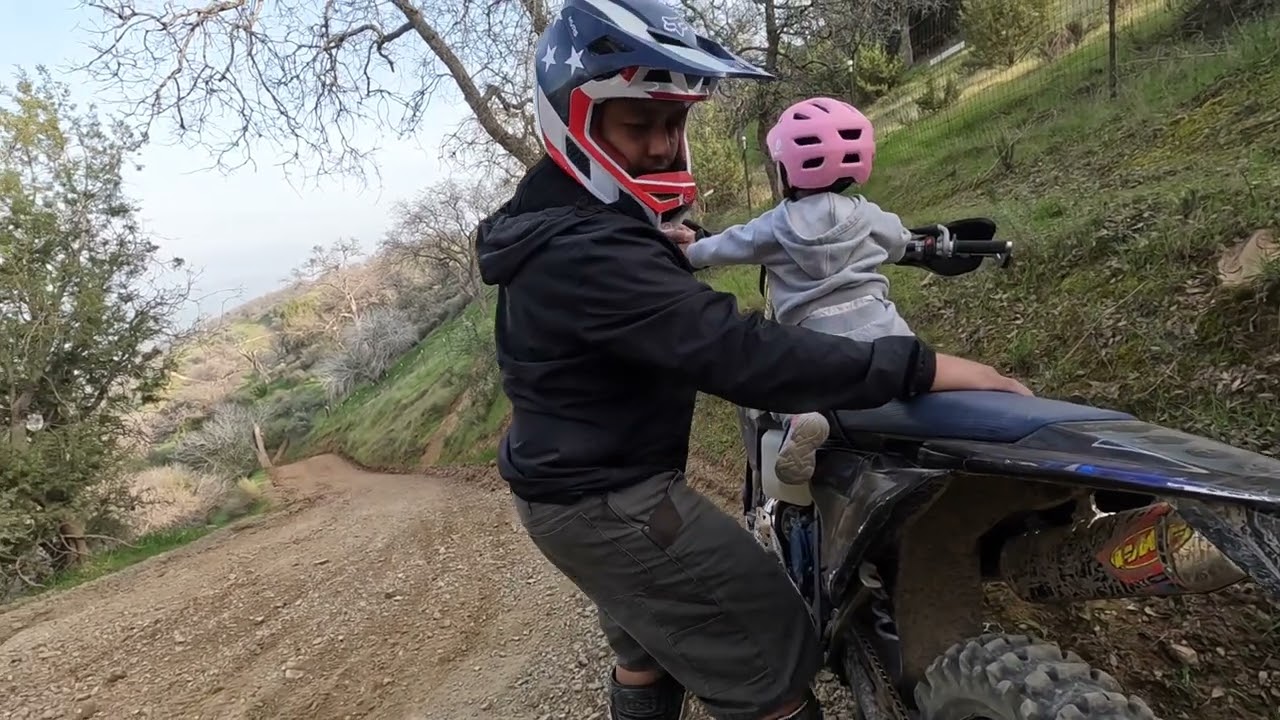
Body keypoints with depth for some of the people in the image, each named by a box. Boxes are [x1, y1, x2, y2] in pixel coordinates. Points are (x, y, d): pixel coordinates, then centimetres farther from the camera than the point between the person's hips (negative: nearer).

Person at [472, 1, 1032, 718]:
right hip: (612, 503, -11)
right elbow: (734, 353, -36)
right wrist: (922, 367, -35)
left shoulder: (560, 222, 7)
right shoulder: (586, 250, -29)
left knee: (649, 646, 29)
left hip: (571, 487, 11)